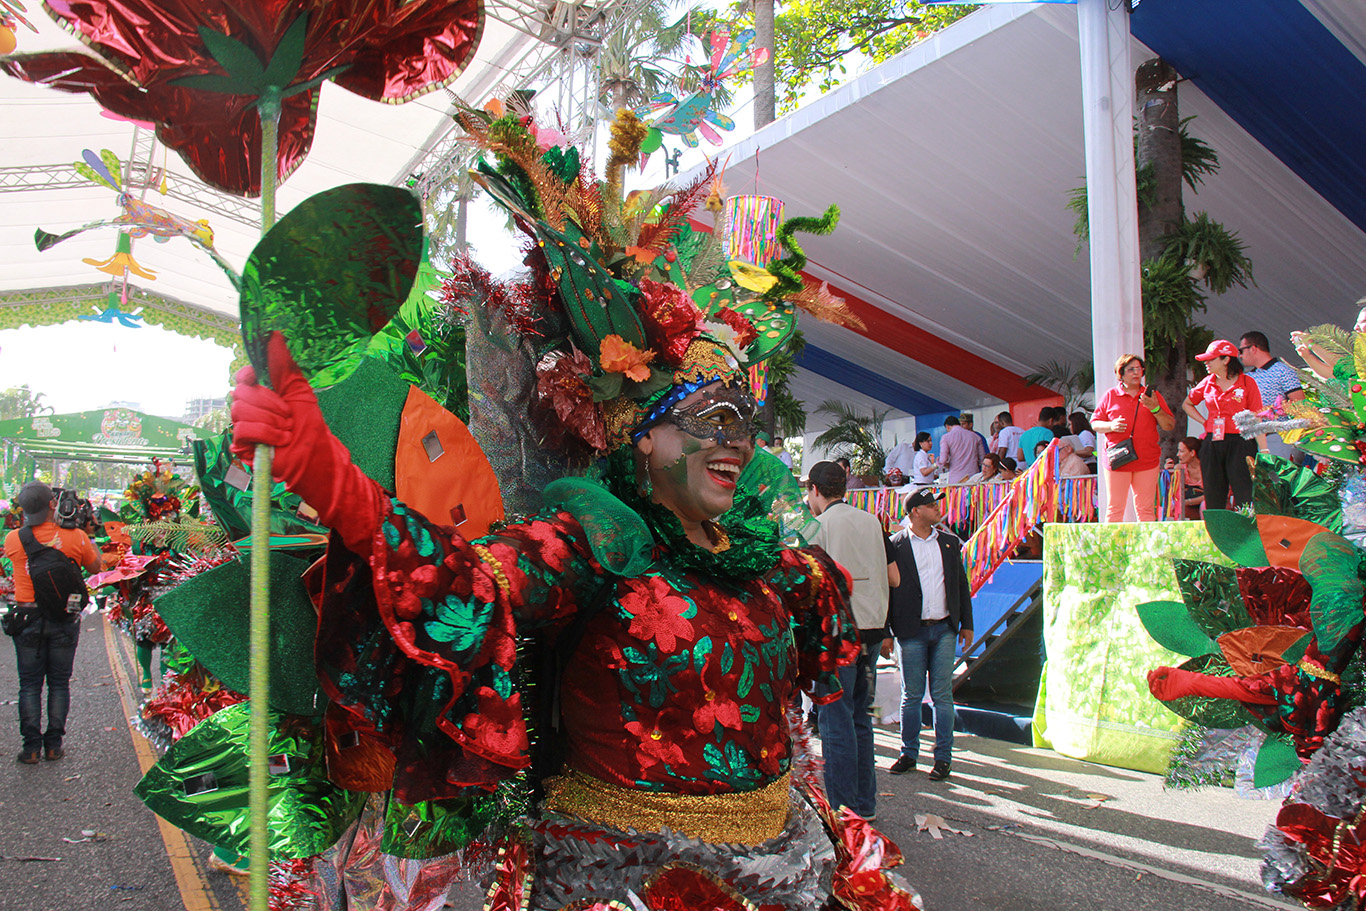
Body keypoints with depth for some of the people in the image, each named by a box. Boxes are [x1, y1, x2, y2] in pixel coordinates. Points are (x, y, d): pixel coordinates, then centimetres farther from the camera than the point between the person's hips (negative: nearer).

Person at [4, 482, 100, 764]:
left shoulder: (13, 539, -9)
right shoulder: (75, 537, -12)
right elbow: (95, 567, 3)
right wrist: (87, 538, 16)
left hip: (27, 617, 1)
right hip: (64, 619, -1)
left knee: (29, 684, 10)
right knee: (59, 683, 10)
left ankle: (31, 747, 10)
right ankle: (54, 744, 13)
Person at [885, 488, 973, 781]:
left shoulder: (949, 542, 10)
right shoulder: (895, 545, -2)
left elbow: (961, 584, 15)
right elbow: (885, 589, -1)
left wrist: (966, 624, 10)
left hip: (944, 630, 3)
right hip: (911, 632, -2)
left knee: (942, 695, 5)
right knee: (911, 695, 5)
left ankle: (943, 757, 14)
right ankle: (909, 753, 19)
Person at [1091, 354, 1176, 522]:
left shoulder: (1153, 396, 12)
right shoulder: (1110, 395, 9)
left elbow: (1170, 425, 8)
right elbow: (1094, 423, 10)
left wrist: (1155, 409, -8)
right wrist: (1111, 426, -10)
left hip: (1147, 461, 1)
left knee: (1146, 509, 1)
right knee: (1114, 508, -3)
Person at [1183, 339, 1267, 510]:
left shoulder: (1247, 383, -1)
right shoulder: (1207, 383, 10)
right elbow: (1187, 404, 27)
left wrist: (1264, 452, -10)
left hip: (1239, 444, -4)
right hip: (1212, 444, 4)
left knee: (1245, 500, -8)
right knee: (1214, 502, 5)